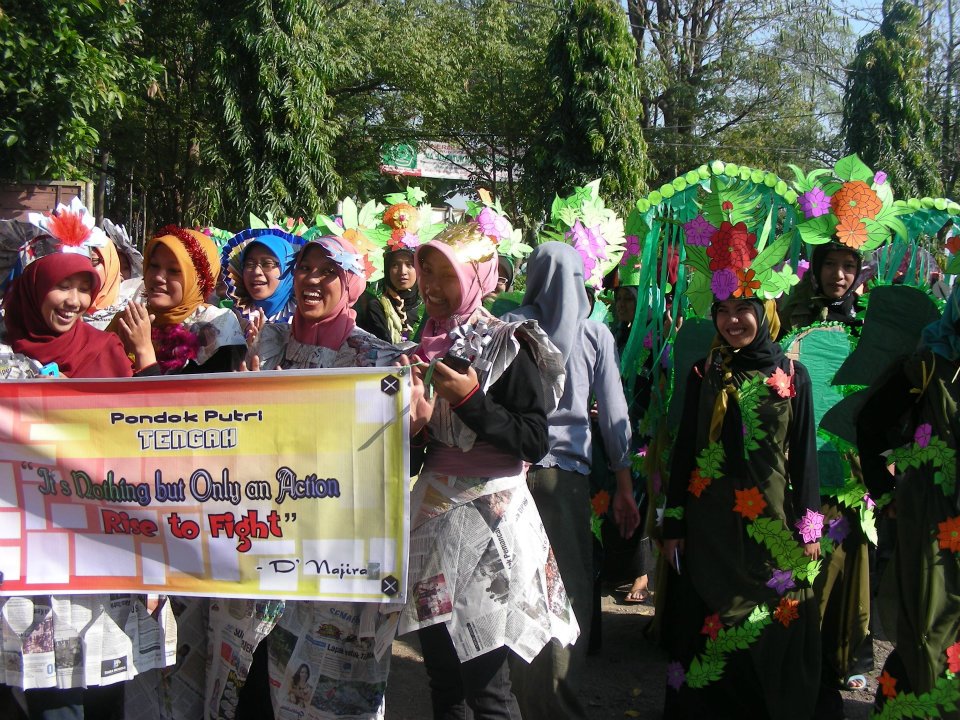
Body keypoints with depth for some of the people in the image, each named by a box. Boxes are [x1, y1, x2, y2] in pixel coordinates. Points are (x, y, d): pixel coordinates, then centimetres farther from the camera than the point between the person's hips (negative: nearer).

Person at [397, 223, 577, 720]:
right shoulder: (428, 344, 12)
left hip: (486, 516, -7)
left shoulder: (508, 345, -8)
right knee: (442, 677, 11)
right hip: (435, 509, 7)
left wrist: (470, 400, -21)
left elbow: (535, 443, -15)